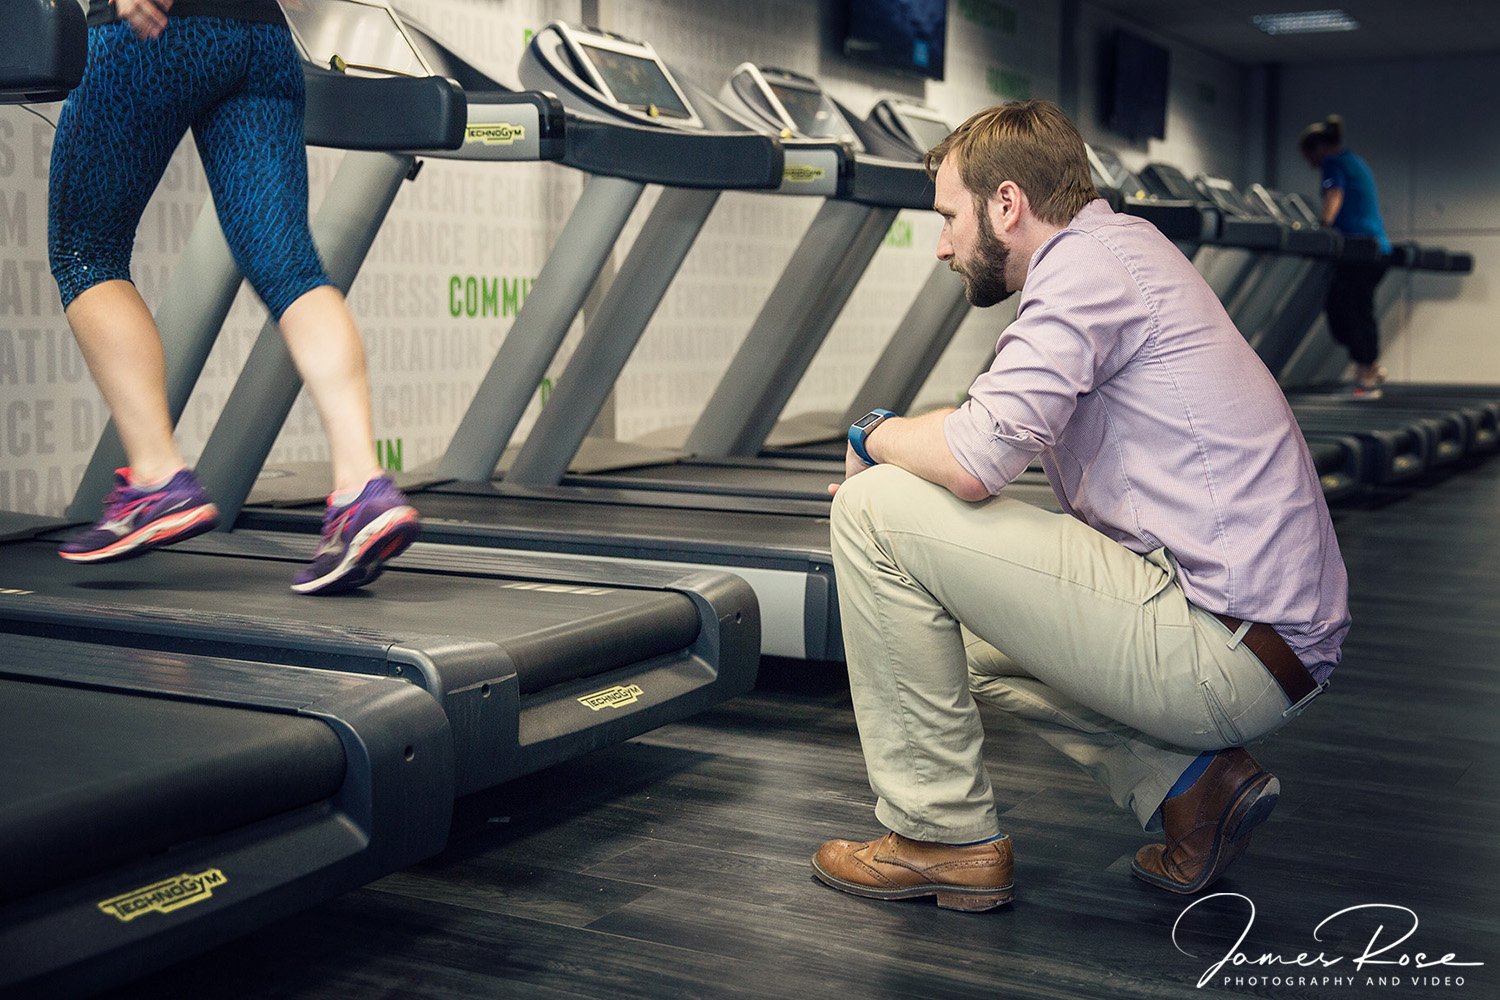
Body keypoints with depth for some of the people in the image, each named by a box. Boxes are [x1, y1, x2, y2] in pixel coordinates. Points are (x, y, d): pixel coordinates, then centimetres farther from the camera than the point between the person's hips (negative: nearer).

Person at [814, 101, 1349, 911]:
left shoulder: (1087, 259, -11)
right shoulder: (1121, 251, 20)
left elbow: (973, 459, -22)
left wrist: (873, 434, -2)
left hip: (1223, 655, -10)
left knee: (875, 508, -10)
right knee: (958, 625, 29)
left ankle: (942, 836, 0)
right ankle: (1190, 781, 11)